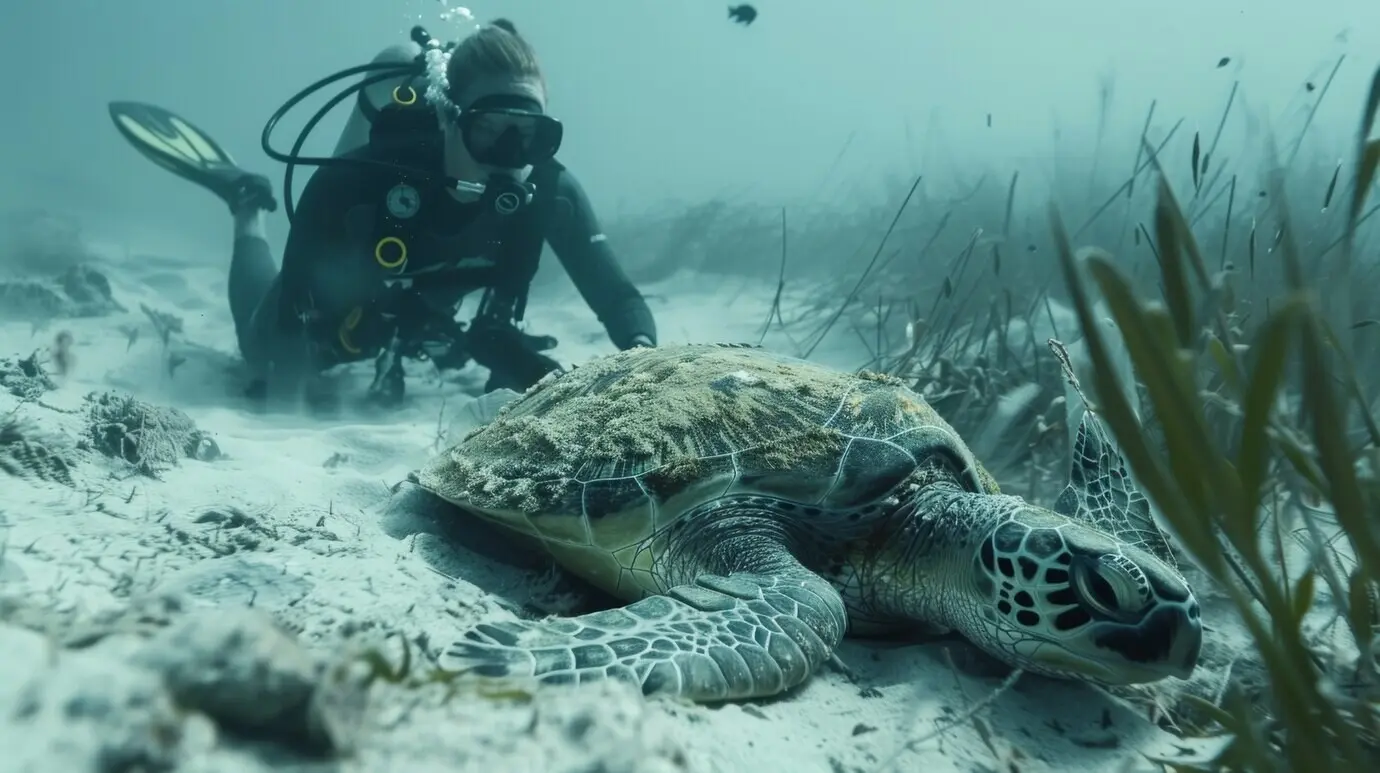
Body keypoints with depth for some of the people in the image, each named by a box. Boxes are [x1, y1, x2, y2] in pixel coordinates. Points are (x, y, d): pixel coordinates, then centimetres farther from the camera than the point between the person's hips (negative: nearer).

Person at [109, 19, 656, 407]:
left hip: (427, 320, 4)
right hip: (337, 308, -3)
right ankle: (250, 210, 36)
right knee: (269, 368, 27)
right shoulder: (370, 174, -42)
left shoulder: (550, 192, -34)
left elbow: (619, 299, -29)